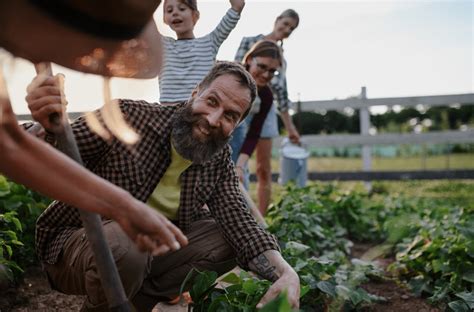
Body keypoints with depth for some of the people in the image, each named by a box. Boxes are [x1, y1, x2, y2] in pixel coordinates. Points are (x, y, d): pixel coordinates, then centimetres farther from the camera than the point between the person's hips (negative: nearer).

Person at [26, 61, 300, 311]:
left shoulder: (220, 160, -3)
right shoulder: (128, 116, -17)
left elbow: (238, 219, -11)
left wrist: (284, 271, -29)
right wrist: (49, 128, -40)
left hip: (150, 251, 5)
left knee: (226, 239, -9)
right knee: (123, 244, -35)